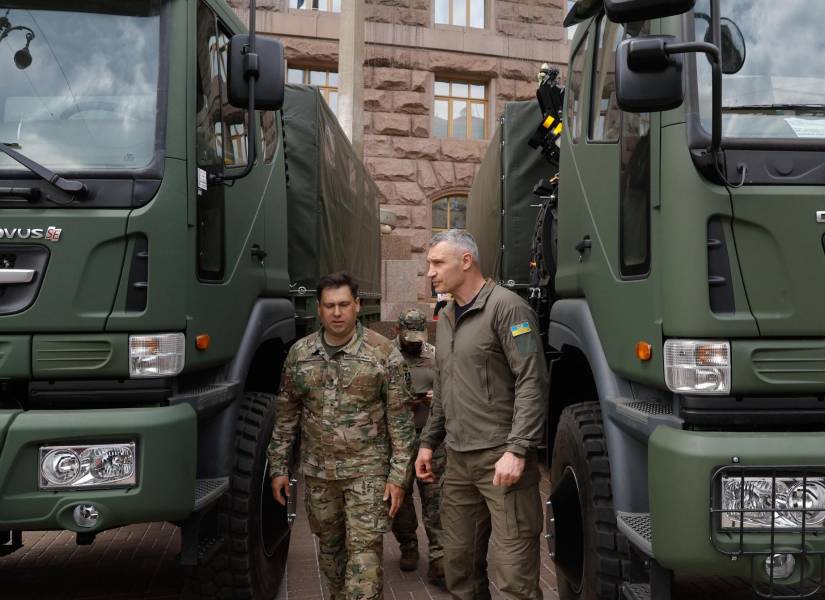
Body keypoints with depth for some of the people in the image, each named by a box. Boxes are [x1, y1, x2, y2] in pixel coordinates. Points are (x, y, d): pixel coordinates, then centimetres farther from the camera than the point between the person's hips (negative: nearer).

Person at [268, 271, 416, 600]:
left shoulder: (384, 353, -7)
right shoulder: (299, 354, 3)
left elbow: (400, 419, -7)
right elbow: (286, 416, 9)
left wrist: (398, 475, -10)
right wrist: (278, 467, 8)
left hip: (367, 472, -4)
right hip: (317, 473, 4)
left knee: (364, 553, -6)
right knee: (330, 549, 16)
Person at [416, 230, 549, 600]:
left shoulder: (506, 307, -7)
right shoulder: (446, 319, 17)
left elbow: (532, 383, -14)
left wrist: (517, 450, -20)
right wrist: (428, 442, 21)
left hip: (501, 458, -7)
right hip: (459, 460, 8)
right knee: (459, 566, 12)